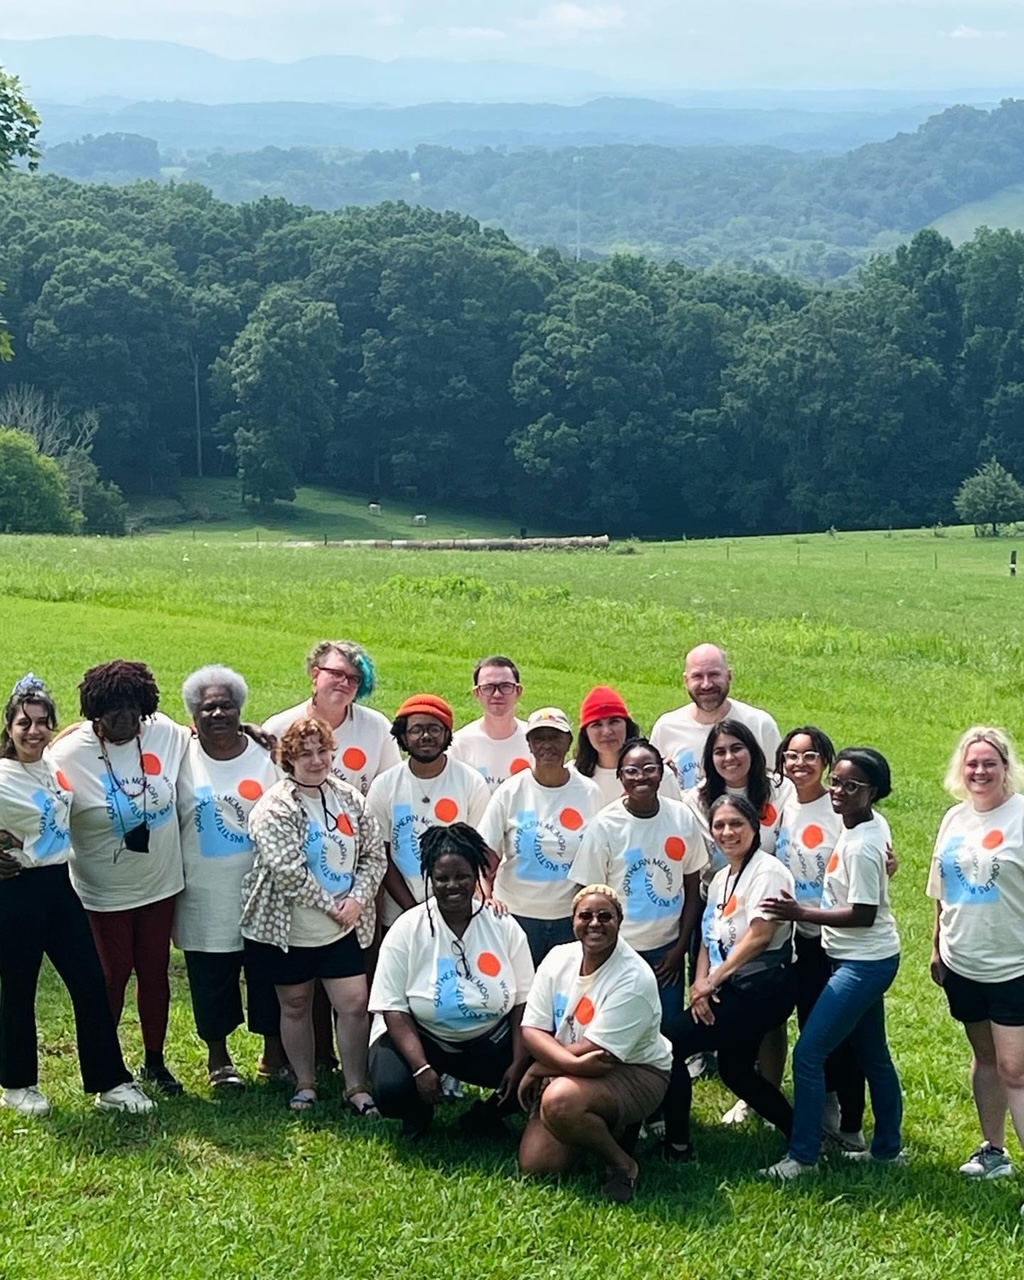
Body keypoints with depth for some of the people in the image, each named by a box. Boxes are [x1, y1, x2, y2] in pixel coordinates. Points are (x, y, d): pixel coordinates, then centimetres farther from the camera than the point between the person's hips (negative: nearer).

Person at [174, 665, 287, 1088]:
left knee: (269, 978, 9)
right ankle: (218, 1057, 26)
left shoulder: (265, 757, -1)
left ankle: (275, 1053, 26)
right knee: (211, 982, 8)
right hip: (205, 899, -1)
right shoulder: (182, 760, -4)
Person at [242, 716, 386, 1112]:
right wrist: (330, 905, -17)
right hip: (289, 929, -3)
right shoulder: (275, 808, -14)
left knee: (354, 1005, 1)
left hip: (342, 929, 4)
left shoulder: (349, 798, 3)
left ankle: (356, 1087, 12)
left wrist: (357, 898, -10)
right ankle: (305, 1084, 25)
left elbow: (374, 854, 4)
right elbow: (287, 870, -21)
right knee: (296, 1006, 11)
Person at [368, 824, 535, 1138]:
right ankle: (419, 1112, 9)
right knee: (392, 1090, -31)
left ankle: (487, 1113, 11)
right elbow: (393, 1008, -14)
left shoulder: (504, 926, -5)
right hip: (419, 1035, -2)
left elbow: (523, 1001, -4)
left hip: (490, 1039, 2)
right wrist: (421, 1067, -27)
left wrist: (519, 1062, -17)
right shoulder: (406, 929, -11)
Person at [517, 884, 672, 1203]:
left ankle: (622, 1164, -10)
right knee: (534, 1164, -8)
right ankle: (609, 1129, 19)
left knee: (559, 1101, -36)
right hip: (568, 1074, 7)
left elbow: (596, 1052, -23)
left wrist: (537, 1070, -13)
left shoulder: (633, 979, -22)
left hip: (634, 1072, -7)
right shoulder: (558, 959, -4)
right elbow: (532, 1030, -8)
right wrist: (574, 1062, -26)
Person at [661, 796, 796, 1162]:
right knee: (734, 1069, 19)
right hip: (732, 989, 10)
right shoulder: (721, 879, 15)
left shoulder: (768, 871, -12)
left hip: (761, 988, -10)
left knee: (670, 1043, -11)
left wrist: (713, 980, -18)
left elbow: (759, 935, -22)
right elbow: (708, 940, 12)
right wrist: (701, 985, -5)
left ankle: (677, 1145, 0)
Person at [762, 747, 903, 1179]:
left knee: (808, 1055, -8)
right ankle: (887, 1147, 32)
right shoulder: (871, 826, 4)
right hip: (865, 960, 10)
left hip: (863, 963, -10)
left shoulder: (861, 846, -23)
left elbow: (864, 914, -24)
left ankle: (802, 1155, 0)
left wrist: (800, 913, -22)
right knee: (873, 1056, 20)